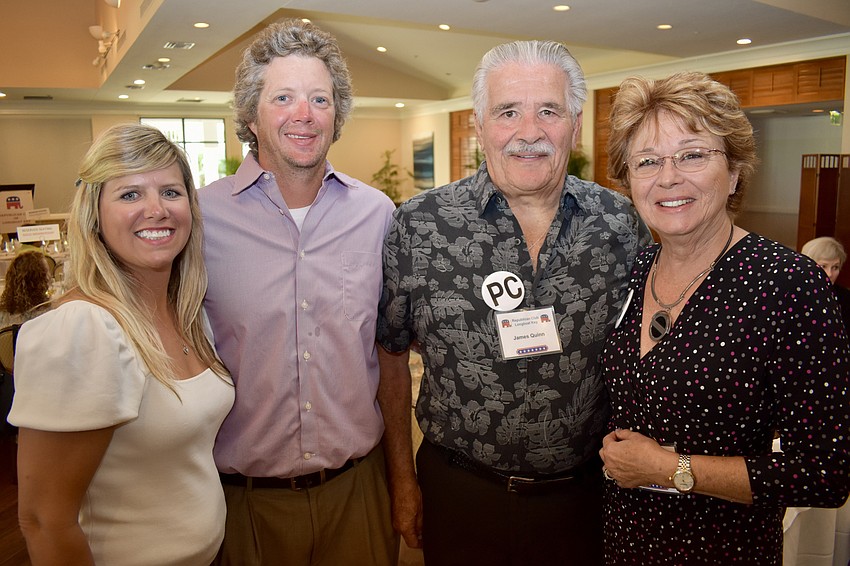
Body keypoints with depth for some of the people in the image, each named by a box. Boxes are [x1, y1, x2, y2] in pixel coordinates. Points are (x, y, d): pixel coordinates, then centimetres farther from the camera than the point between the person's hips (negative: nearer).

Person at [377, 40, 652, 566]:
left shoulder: (624, 223, -6)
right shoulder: (418, 225, -12)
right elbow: (391, 354, -3)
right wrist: (403, 480, 0)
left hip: (586, 490, 2)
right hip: (459, 493, -1)